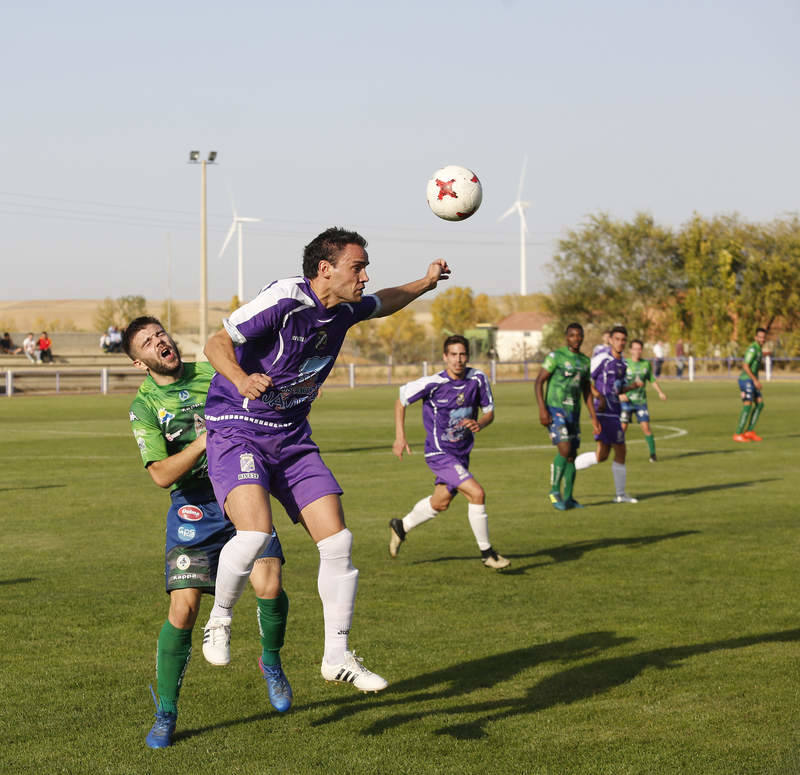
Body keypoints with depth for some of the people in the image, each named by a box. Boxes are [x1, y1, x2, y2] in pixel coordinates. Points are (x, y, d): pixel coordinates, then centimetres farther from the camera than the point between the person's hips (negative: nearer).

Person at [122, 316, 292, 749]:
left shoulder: (212, 372, 5)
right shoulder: (144, 406, -3)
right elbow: (161, 475, -13)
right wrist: (205, 442, -22)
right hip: (193, 507, -2)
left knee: (269, 586, -18)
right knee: (183, 609, -11)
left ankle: (271, 661, 14)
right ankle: (165, 714, 6)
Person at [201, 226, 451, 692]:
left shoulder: (346, 309, 3)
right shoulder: (284, 299, -20)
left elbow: (382, 304, 28)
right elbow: (217, 344, -21)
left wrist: (426, 283, 21)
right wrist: (242, 379, -39)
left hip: (293, 439, 7)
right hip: (237, 431, -7)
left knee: (338, 542, -3)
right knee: (255, 532, -29)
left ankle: (338, 657, 10)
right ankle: (220, 620, -1)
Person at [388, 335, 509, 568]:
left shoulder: (478, 379, -8)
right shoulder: (432, 383, -19)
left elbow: (489, 411, 3)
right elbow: (401, 400, -5)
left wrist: (479, 424, -20)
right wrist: (400, 437, -7)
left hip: (462, 452, 6)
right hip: (439, 453, -6)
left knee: (441, 503, 22)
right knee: (477, 494, -19)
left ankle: (401, 526, 47)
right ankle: (487, 553, -6)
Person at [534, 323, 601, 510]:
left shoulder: (585, 361, 13)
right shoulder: (556, 356, -7)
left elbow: (587, 390, 21)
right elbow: (539, 382, -9)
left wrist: (594, 417, 17)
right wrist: (542, 409, -19)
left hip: (573, 412, 6)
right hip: (555, 410, -6)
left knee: (572, 454, 6)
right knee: (564, 449, -19)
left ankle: (568, 498, 14)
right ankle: (554, 491, -4)